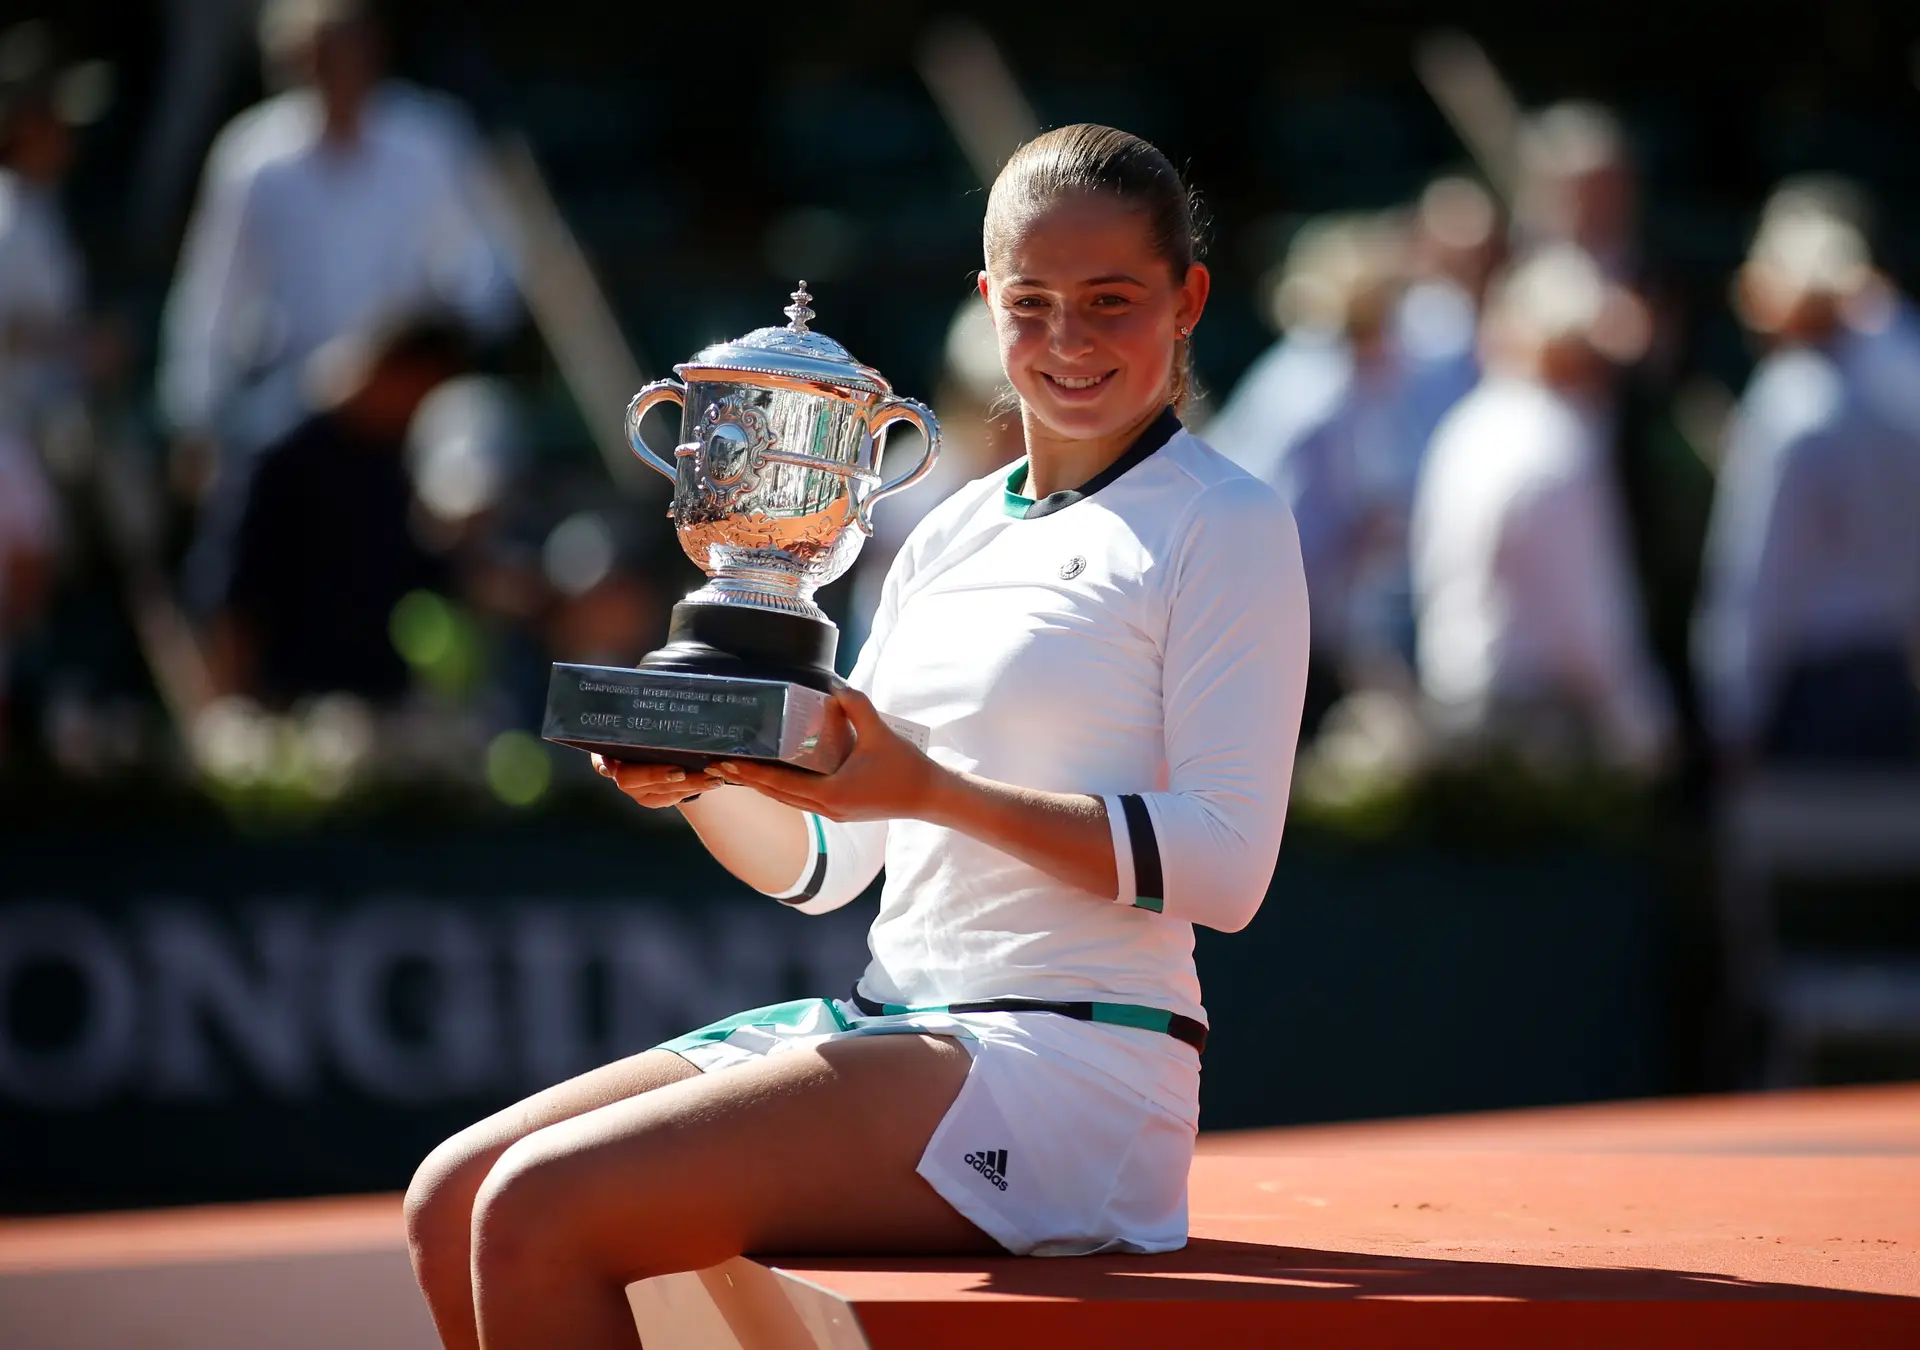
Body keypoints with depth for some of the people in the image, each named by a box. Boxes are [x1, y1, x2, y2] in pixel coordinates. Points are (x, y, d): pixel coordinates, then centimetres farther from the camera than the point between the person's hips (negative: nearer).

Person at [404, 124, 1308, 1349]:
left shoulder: (1226, 524, -3)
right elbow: (823, 865, 18)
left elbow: (1227, 864, -14)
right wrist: (693, 777, -4)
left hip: (1068, 1067, -8)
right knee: (454, 1202, -4)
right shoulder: (952, 533, 18)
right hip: (887, 1028, 8)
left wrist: (931, 788, -22)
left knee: (540, 1216, -21)